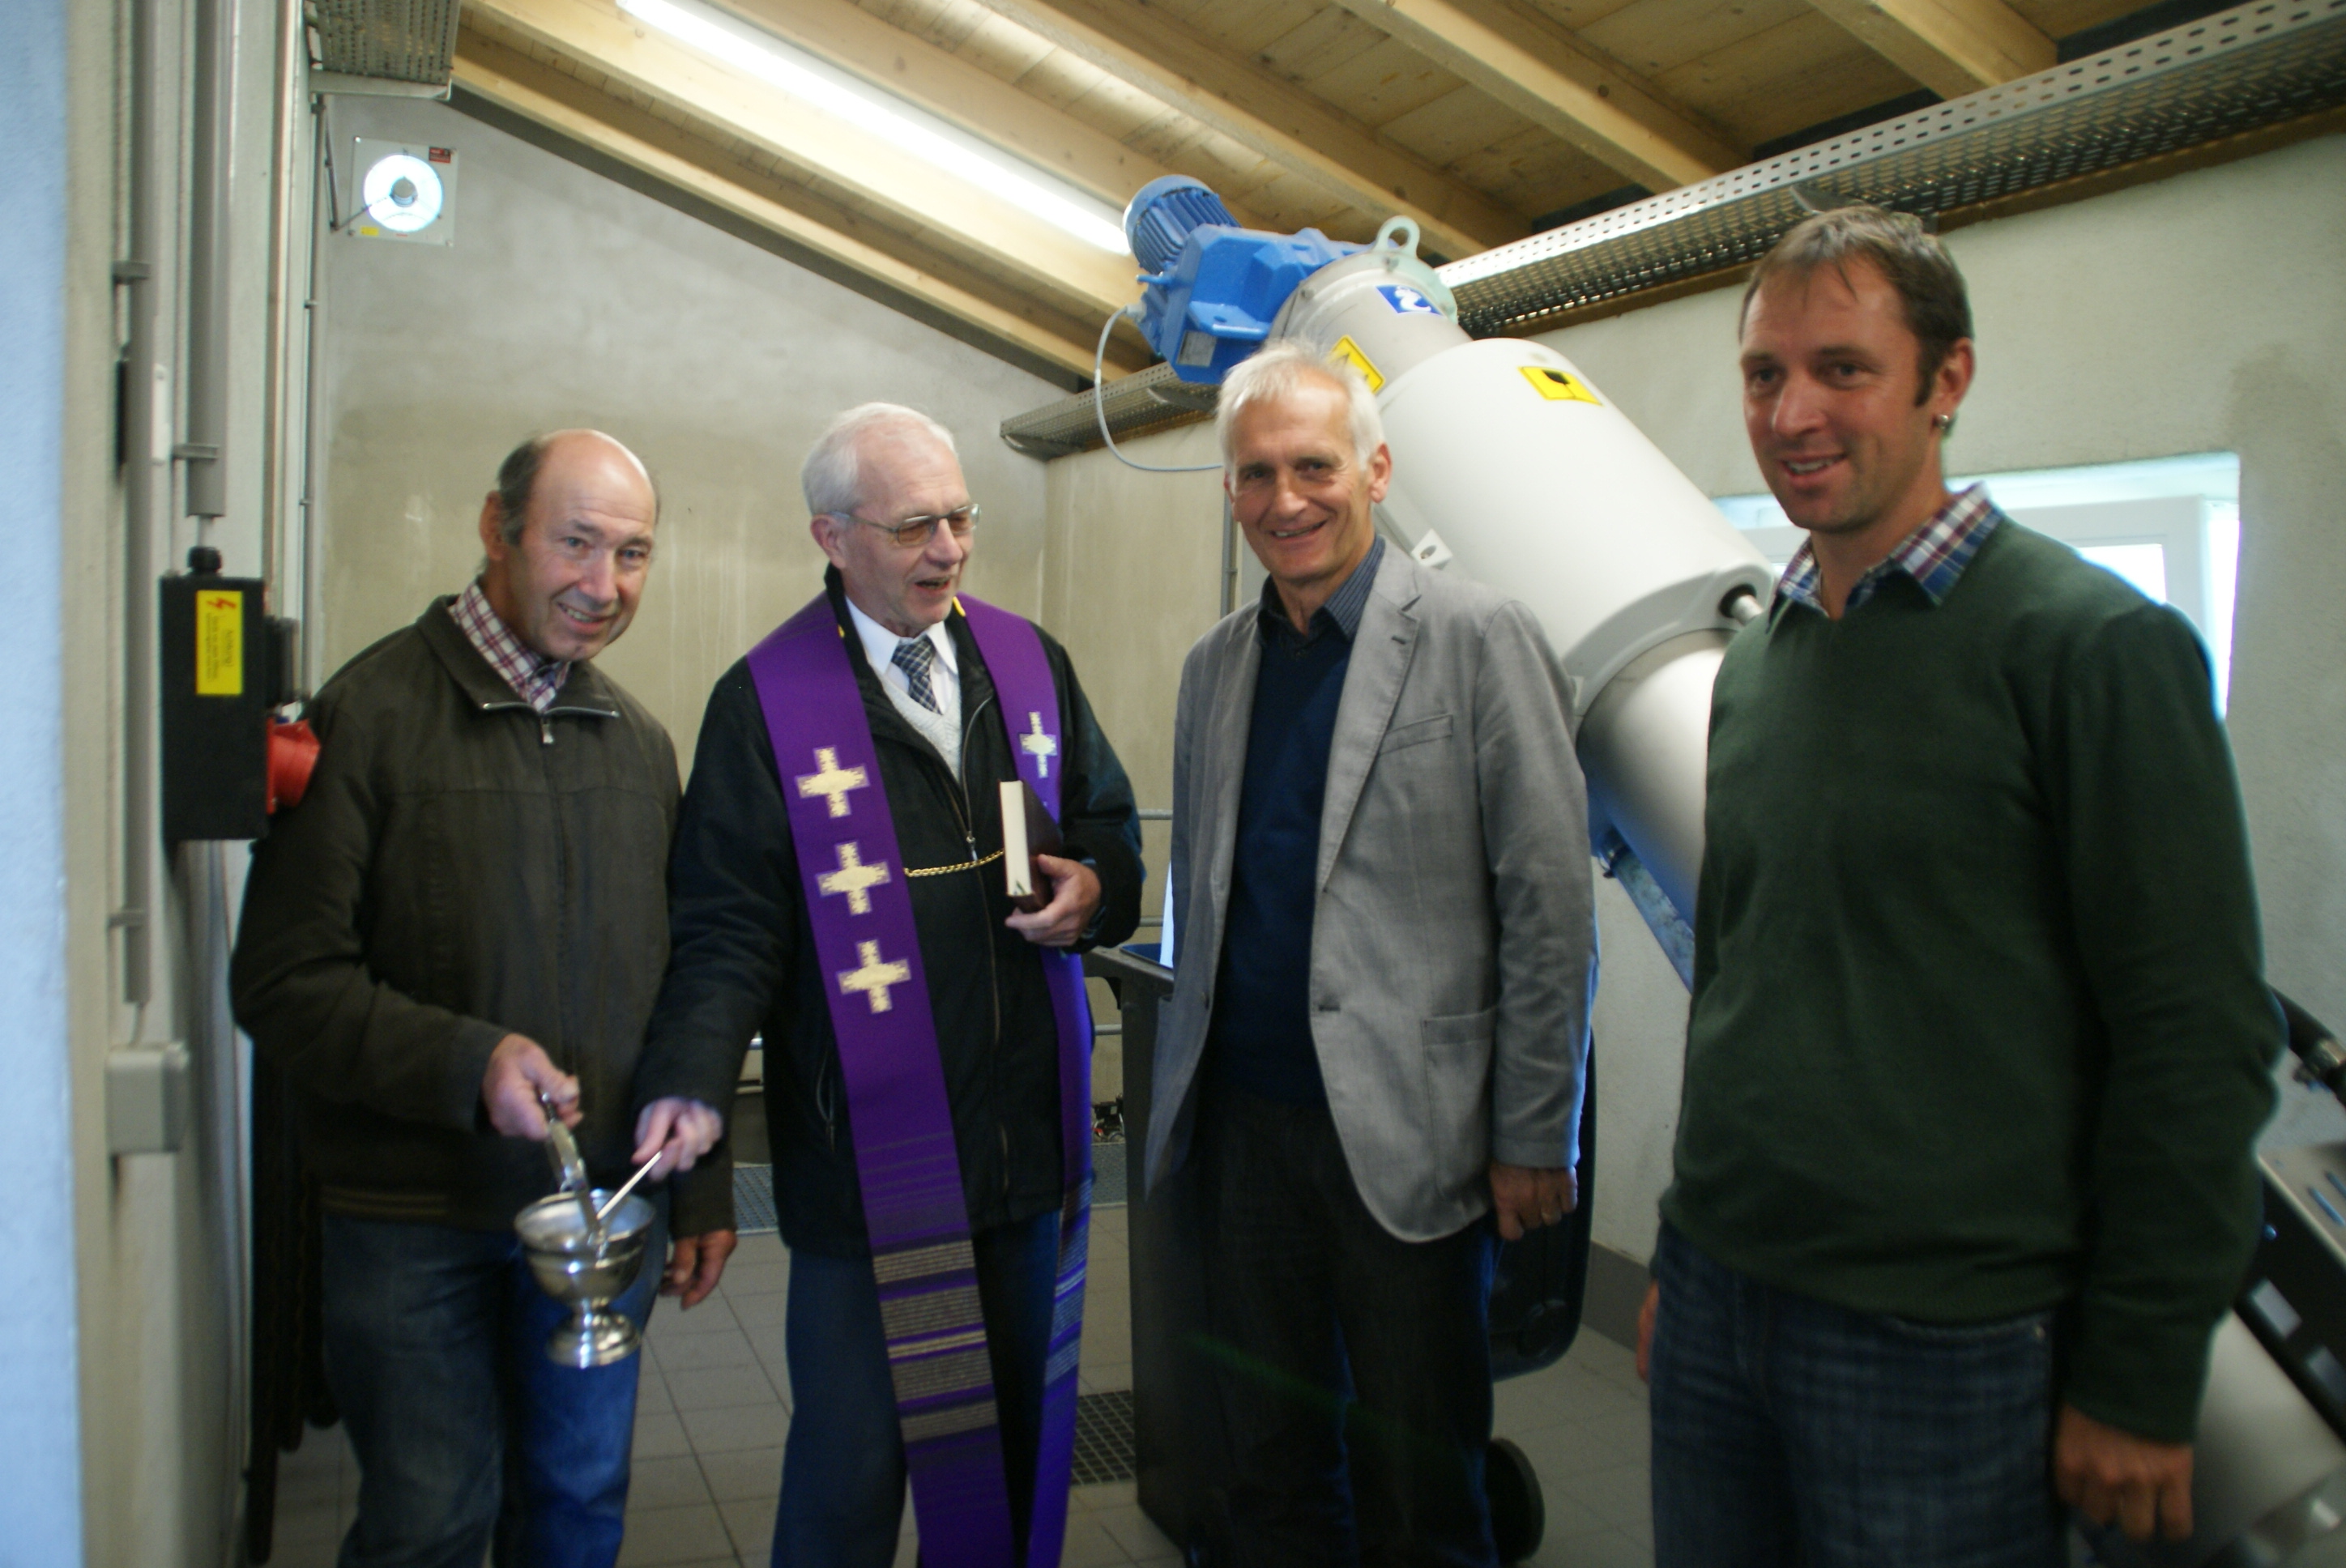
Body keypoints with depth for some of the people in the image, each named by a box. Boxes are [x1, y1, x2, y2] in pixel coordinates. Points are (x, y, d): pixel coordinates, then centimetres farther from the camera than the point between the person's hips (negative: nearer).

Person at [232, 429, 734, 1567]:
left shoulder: (639, 742, 9)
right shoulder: (372, 713, -9)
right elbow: (284, 983, -12)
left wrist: (700, 1192, 12)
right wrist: (466, 1062, -26)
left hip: (602, 1204, 5)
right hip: (413, 1216, -5)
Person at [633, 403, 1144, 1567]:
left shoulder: (1027, 661, 8)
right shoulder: (765, 700, -7)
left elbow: (1109, 829, 18)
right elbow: (730, 932, -10)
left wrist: (1095, 888, -5)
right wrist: (690, 1089, -25)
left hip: (1026, 1144, 5)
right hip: (866, 1163, -4)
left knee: (1018, 1436, 19)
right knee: (851, 1471, 7)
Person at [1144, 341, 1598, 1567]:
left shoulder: (1476, 638, -8)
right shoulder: (1213, 665, 10)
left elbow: (1549, 905, -9)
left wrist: (1533, 1141, -9)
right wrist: (1191, 1077, 14)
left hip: (1406, 1134, -5)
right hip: (1247, 1123, 5)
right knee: (1269, 1468, 17)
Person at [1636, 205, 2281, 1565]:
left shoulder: (2093, 644, -11)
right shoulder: (1756, 662, 9)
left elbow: (2197, 1035, -12)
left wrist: (2142, 1381, -11)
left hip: (1941, 1348, -6)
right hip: (1716, 1305, 6)